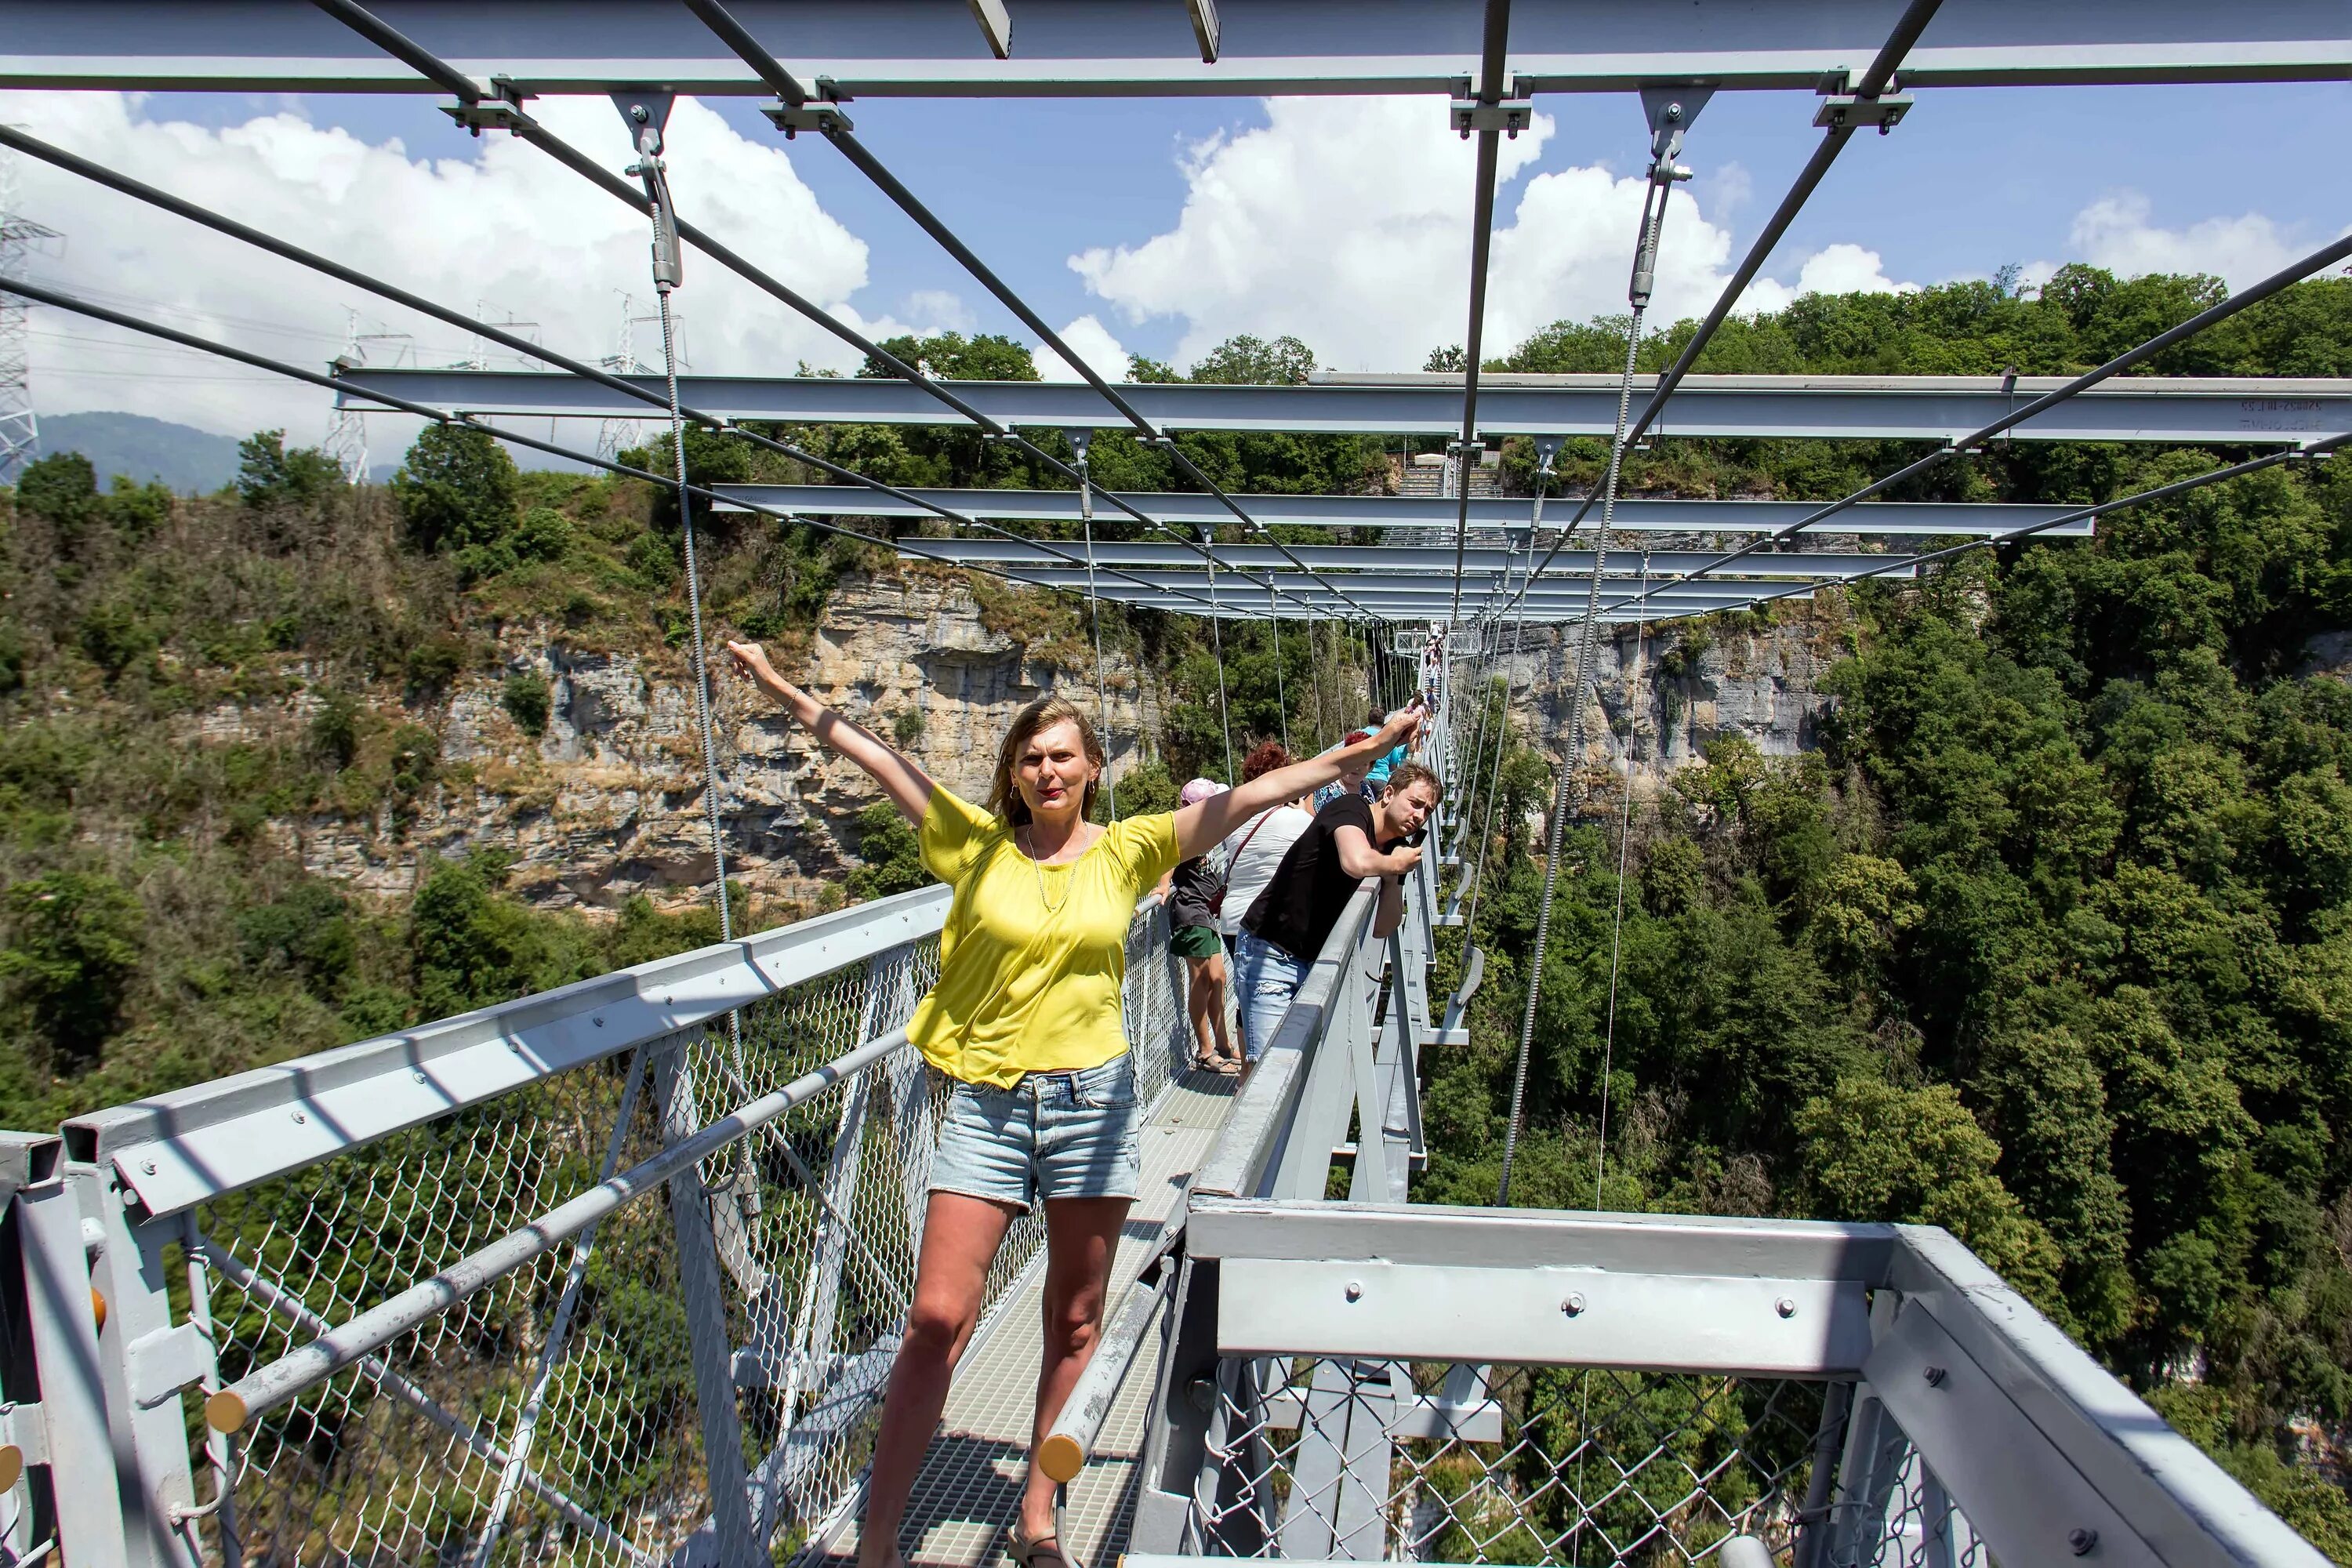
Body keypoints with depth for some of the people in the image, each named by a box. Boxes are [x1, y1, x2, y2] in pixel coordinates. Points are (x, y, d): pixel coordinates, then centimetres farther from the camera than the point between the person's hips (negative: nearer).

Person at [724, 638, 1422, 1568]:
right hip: (984, 1104, -1)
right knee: (938, 1320, -2)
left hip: (1092, 1101, 1)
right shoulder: (976, 842, 1)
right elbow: (874, 755, 0)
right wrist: (783, 690, 0)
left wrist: (1361, 754, -5)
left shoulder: (1127, 850, 2)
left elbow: (1252, 796, -2)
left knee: (1074, 1324, 11)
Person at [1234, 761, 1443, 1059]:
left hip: (1315, 963, 8)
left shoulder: (1394, 848, 7)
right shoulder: (1351, 809, -16)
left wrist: (1393, 880, -9)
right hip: (1270, 955, -8)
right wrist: (1396, 865, -19)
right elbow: (1358, 864, -40)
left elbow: (1382, 928, 7)